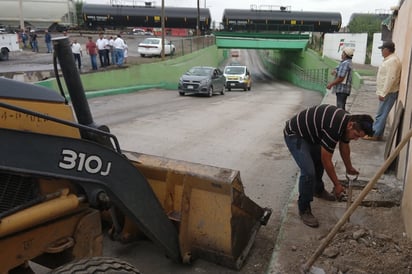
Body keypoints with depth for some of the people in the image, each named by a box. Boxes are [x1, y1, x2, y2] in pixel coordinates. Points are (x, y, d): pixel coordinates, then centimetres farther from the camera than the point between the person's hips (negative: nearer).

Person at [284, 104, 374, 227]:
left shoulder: (347, 121, -4)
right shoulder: (334, 128, -34)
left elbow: (344, 146, 16)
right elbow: (326, 161, -24)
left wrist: (349, 168, 29)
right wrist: (337, 185, -12)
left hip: (309, 133, 10)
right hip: (294, 134, -10)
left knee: (319, 161, 23)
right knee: (308, 171, -18)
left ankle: (318, 190, 48)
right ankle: (304, 209, 0)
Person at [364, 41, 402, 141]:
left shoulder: (392, 61, -18)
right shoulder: (389, 59, 15)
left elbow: (391, 78, -24)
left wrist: (383, 93, -25)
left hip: (388, 93, -10)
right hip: (386, 92, 10)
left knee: (381, 115, -5)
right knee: (381, 114, 13)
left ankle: (374, 135, -1)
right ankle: (378, 134, 19)